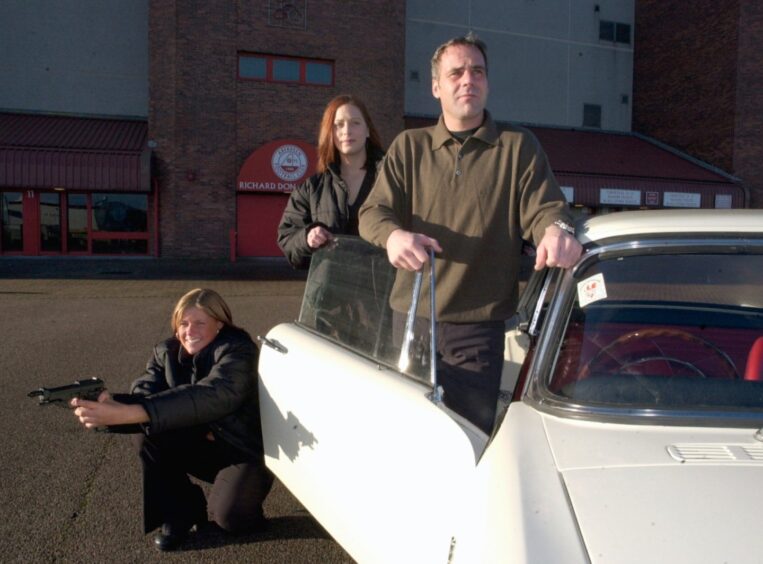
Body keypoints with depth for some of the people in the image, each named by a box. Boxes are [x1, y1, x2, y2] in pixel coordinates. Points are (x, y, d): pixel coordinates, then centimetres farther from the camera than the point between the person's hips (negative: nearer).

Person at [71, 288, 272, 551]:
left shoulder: (237, 350, -23)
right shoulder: (166, 353, -4)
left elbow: (210, 397, -42)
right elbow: (143, 397, -19)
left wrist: (124, 413, -51)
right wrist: (111, 405, -46)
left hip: (244, 451, -5)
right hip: (198, 446, 5)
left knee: (228, 515, -29)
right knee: (146, 432, -19)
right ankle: (180, 509, 0)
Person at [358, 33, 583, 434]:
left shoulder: (517, 146, 7)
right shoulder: (409, 147, 10)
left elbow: (544, 207, -2)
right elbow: (373, 212, 1)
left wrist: (557, 229, -28)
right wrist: (393, 235, -24)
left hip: (479, 327, -2)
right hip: (410, 319, 2)